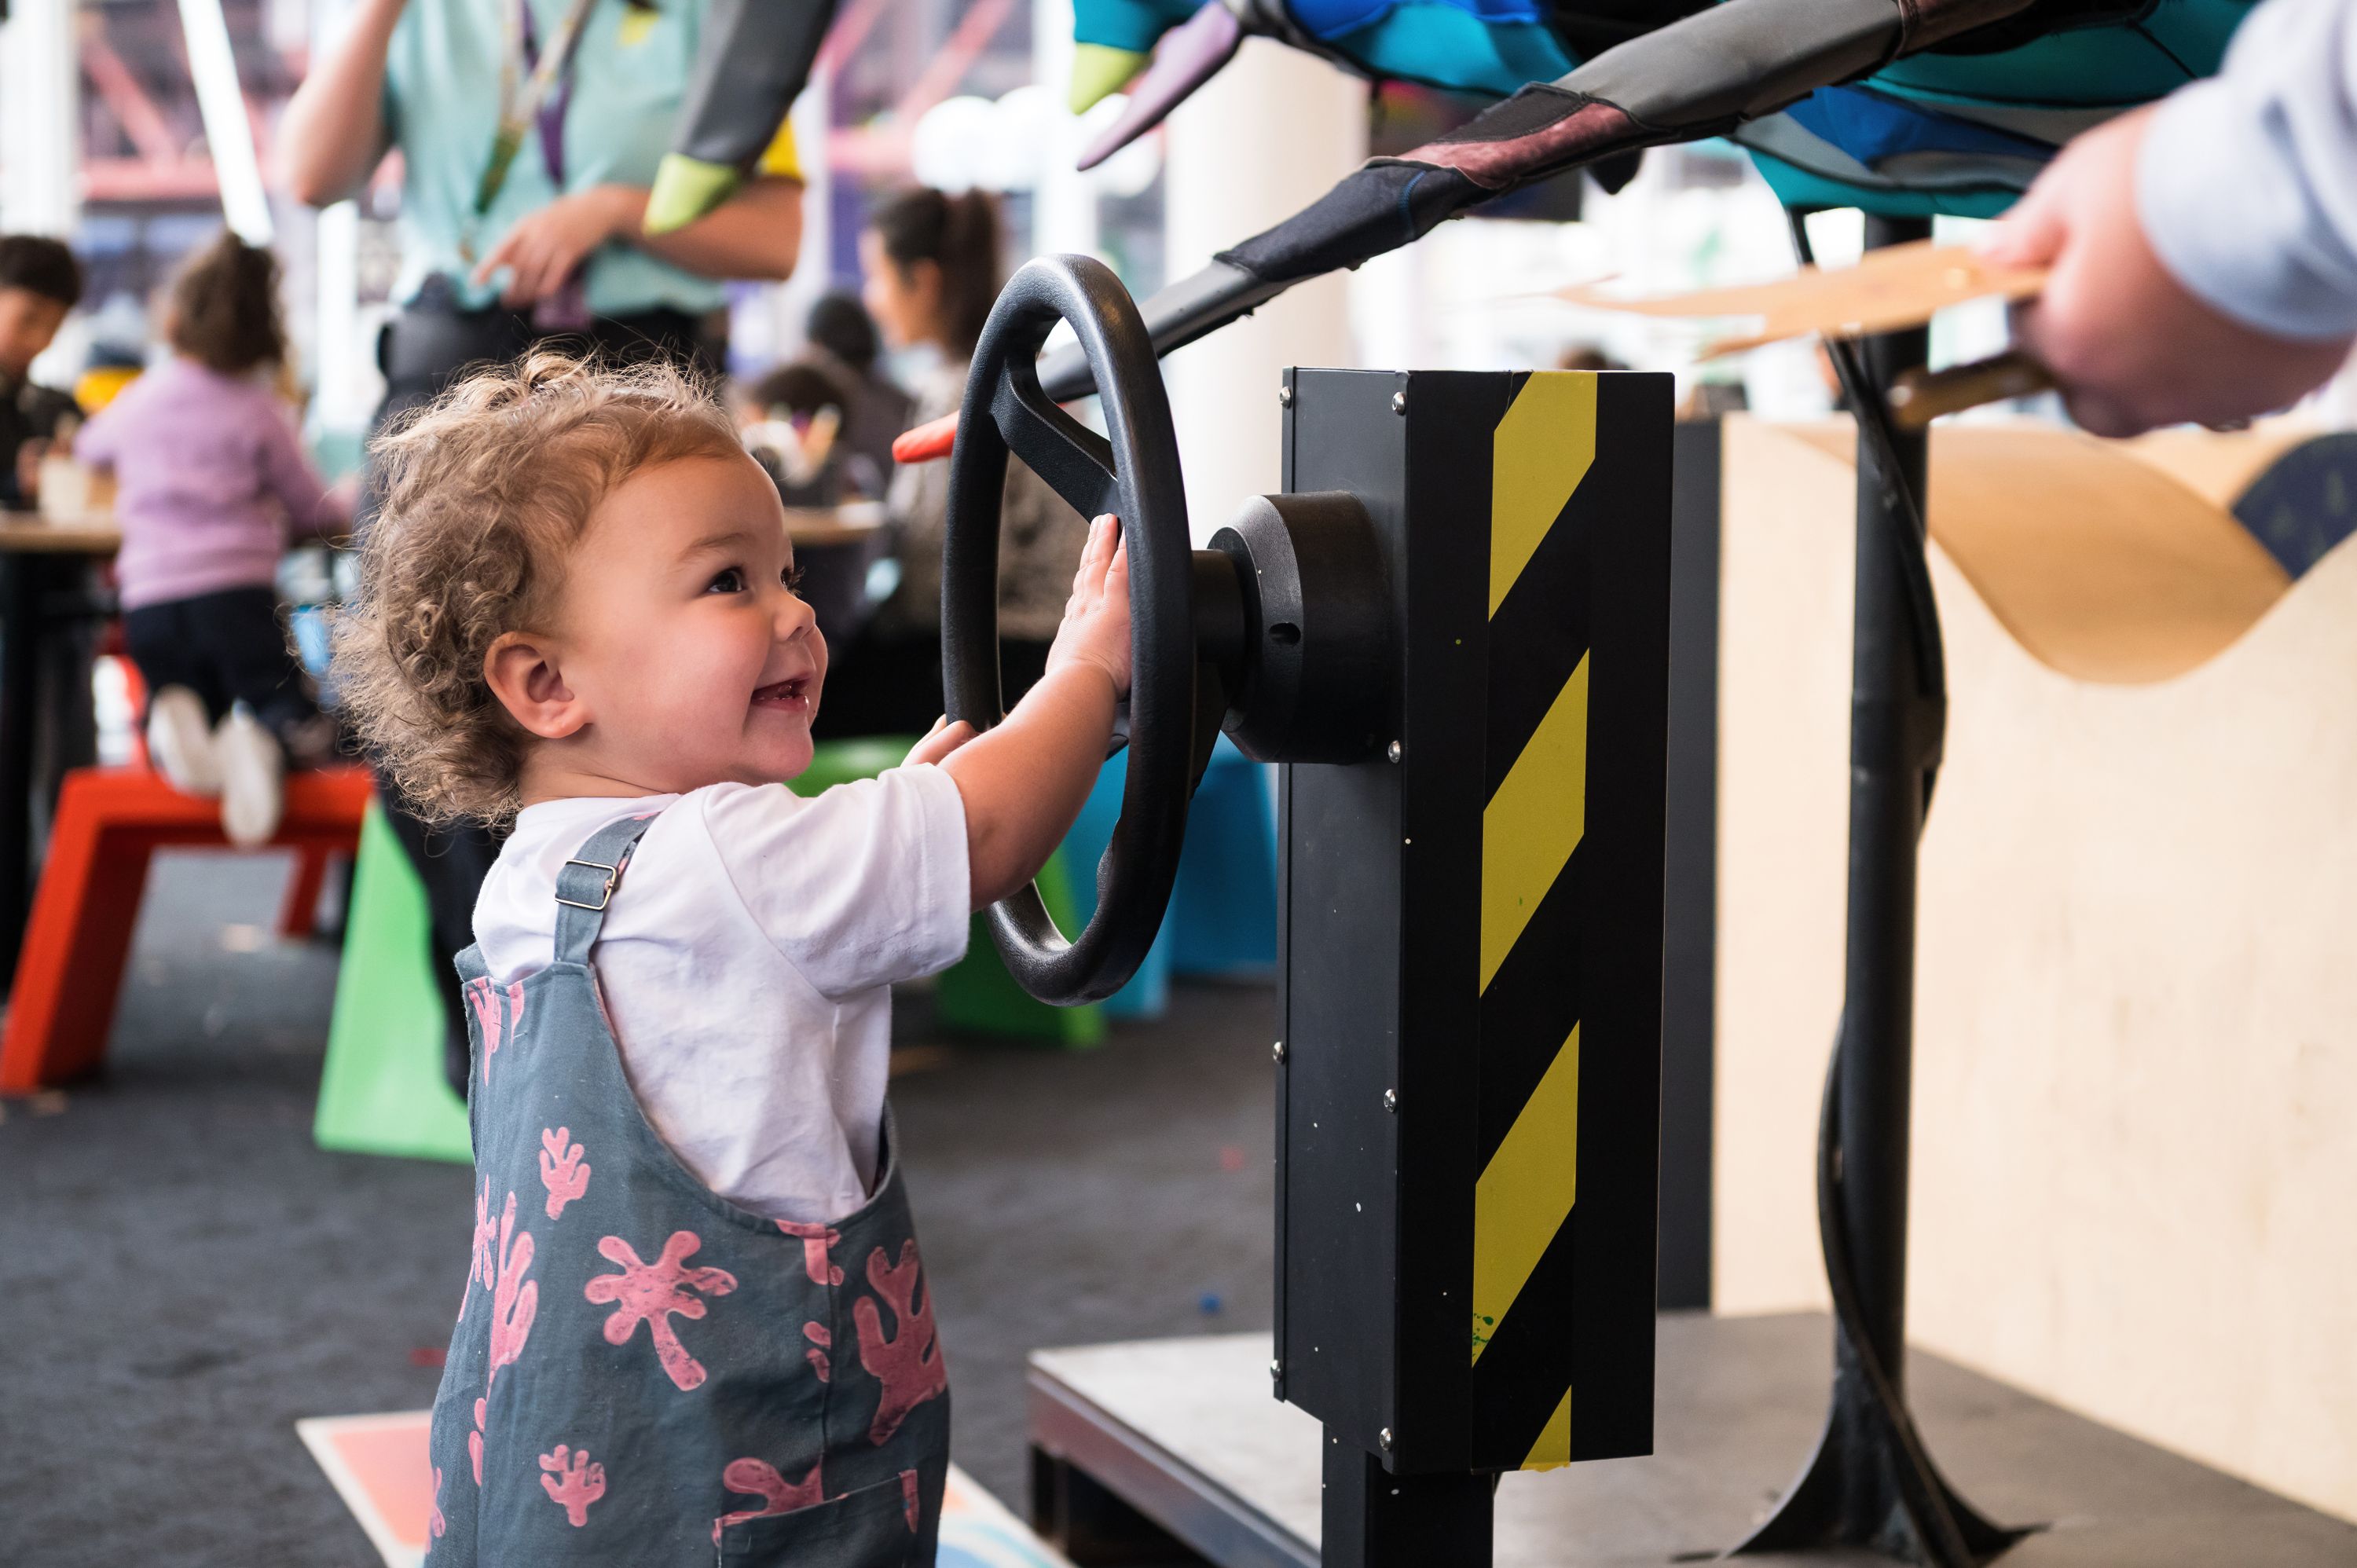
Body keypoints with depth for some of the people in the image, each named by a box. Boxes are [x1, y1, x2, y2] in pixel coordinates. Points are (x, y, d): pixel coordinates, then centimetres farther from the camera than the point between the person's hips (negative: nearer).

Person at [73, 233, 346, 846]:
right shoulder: (258, 410, 4)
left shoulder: (140, 400, 16)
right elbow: (314, 511, 11)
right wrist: (346, 508, 34)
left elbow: (88, 449, 38)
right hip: (235, 592, -3)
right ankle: (264, 742, -35)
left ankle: (171, 718, -20)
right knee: (306, 731, 2)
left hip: (147, 598, 3)